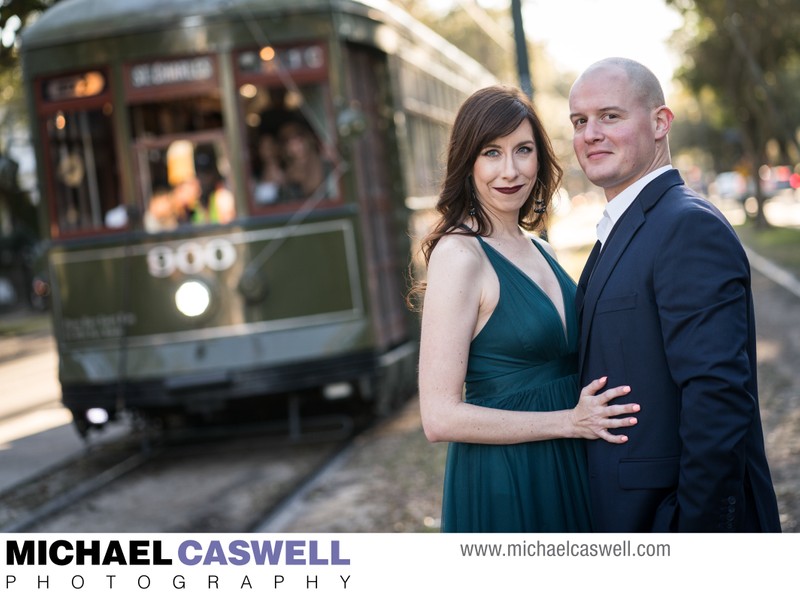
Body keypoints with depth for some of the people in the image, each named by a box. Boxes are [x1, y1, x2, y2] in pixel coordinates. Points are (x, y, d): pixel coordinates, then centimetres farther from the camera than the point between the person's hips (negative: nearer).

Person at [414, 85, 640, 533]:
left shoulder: (541, 251, 8)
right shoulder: (459, 255, -15)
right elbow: (440, 417, -20)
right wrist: (570, 421, -18)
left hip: (568, 474, 7)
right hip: (501, 484, -7)